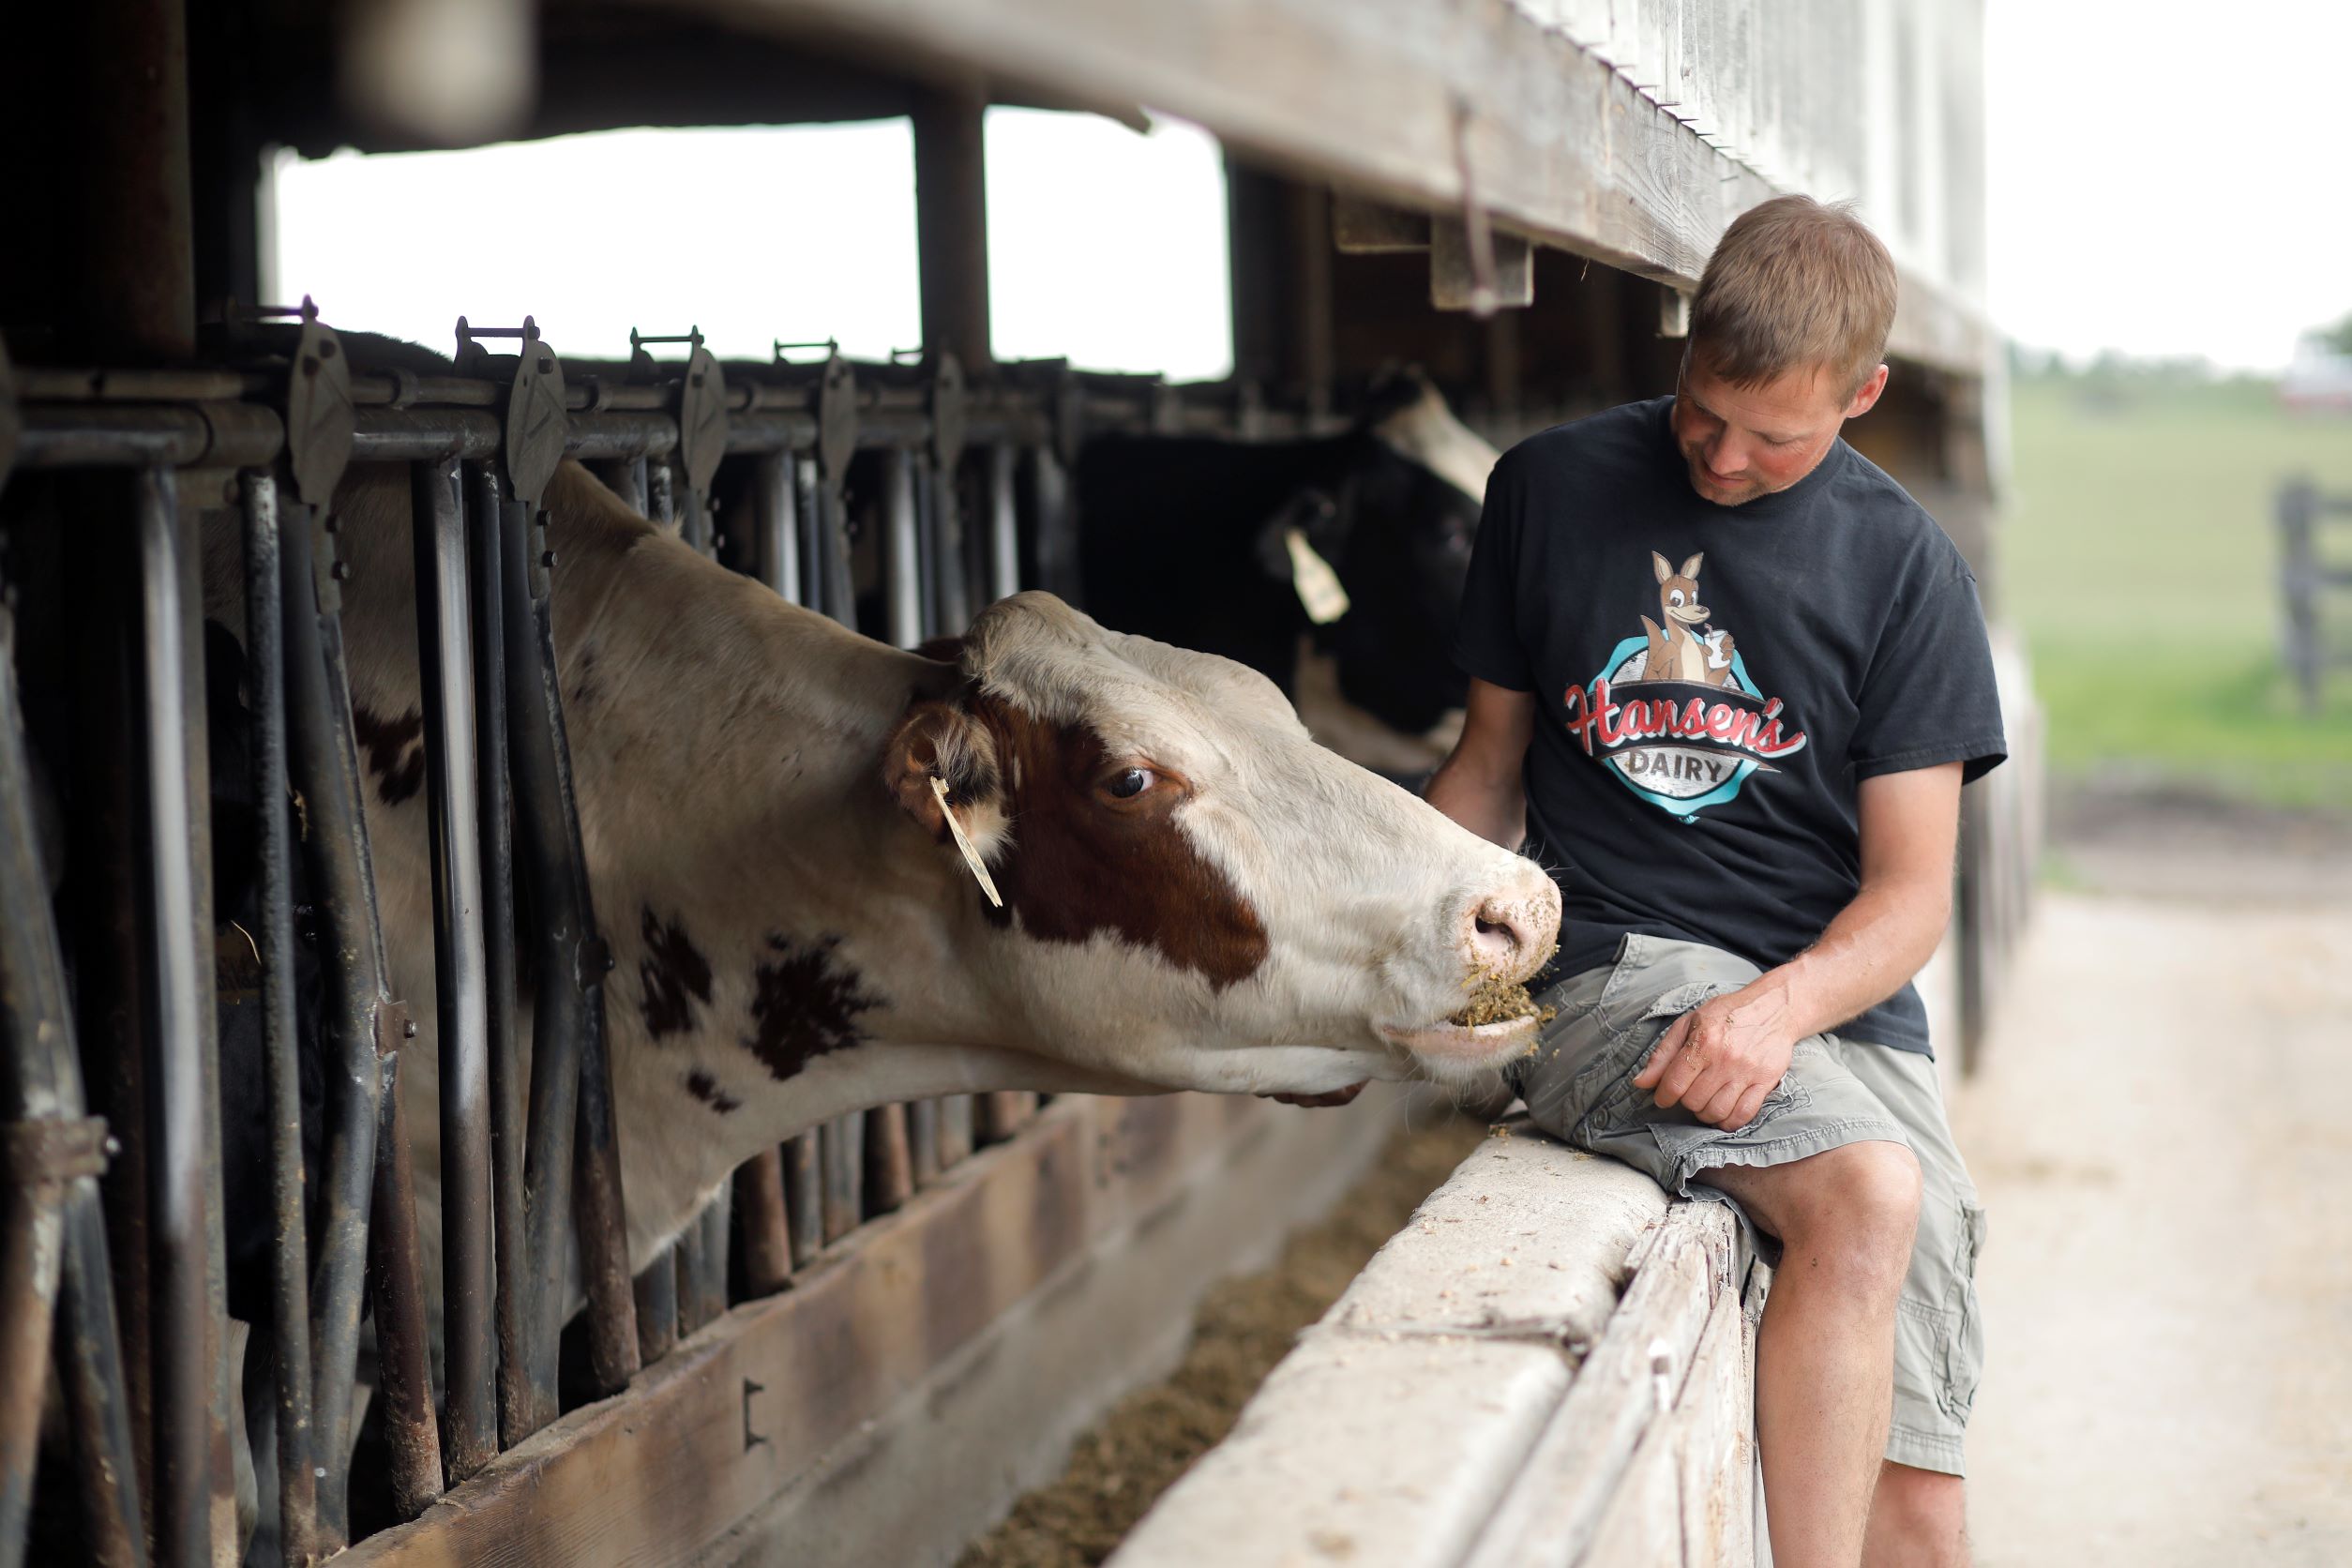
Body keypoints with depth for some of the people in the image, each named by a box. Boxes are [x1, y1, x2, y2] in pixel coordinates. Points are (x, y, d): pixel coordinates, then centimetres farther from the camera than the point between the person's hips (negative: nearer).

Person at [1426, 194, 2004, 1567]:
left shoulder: (1905, 568, 5)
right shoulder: (1553, 490, 8)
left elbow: (1911, 893, 2)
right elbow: (1493, 765, 17)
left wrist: (1778, 1005, -19)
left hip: (1841, 1001, 2)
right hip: (1613, 973, -2)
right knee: (1868, 1196, -33)